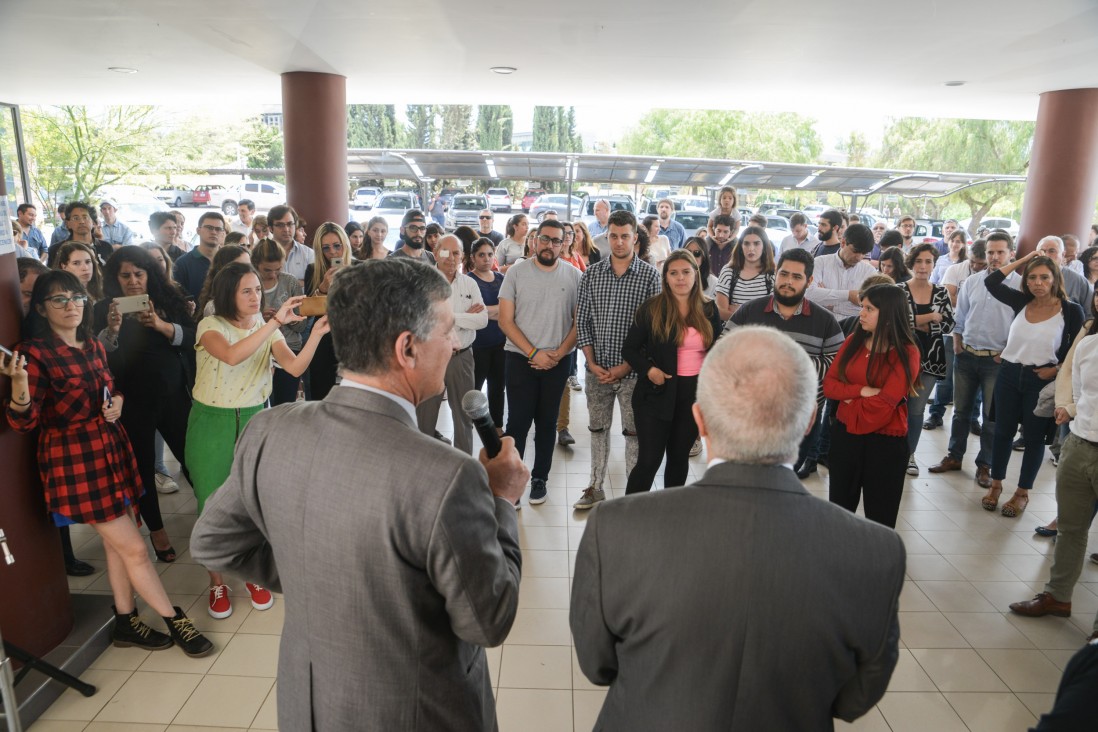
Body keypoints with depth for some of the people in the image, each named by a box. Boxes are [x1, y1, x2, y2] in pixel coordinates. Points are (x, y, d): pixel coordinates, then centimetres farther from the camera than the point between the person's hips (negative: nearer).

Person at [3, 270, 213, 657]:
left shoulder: (94, 346, 9)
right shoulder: (35, 353, -12)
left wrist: (117, 402, 0)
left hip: (113, 450, 7)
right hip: (74, 461, -7)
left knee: (116, 543, 15)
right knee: (134, 548, -2)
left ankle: (125, 622, 29)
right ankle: (176, 621, 12)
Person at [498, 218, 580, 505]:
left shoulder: (574, 275, 0)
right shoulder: (516, 272, -4)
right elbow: (506, 321, -5)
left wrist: (558, 353, -9)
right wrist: (533, 353, -12)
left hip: (557, 362, 2)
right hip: (520, 359, -1)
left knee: (547, 423, 12)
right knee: (518, 422, 0)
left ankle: (540, 478, 25)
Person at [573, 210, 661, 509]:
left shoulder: (650, 275, -4)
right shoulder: (591, 274, 4)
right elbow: (582, 321, 5)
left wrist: (625, 367, -12)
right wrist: (592, 363, -5)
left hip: (632, 370, -3)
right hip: (596, 369, 3)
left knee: (634, 432, 5)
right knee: (598, 428, 14)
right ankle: (595, 487, 28)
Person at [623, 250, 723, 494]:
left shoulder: (709, 310, 3)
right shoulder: (651, 309, -7)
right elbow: (629, 349, -2)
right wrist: (648, 370, -18)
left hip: (695, 394, 4)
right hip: (657, 394, -3)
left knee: (679, 457, 16)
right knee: (649, 460, -5)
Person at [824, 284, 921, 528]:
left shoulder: (907, 353, -13)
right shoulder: (853, 341, 2)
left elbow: (884, 404, -20)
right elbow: (828, 385, -3)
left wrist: (848, 397, -6)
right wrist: (862, 391, -18)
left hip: (885, 443, -5)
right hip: (844, 434, 5)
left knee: (879, 518, 10)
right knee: (839, 510, 18)